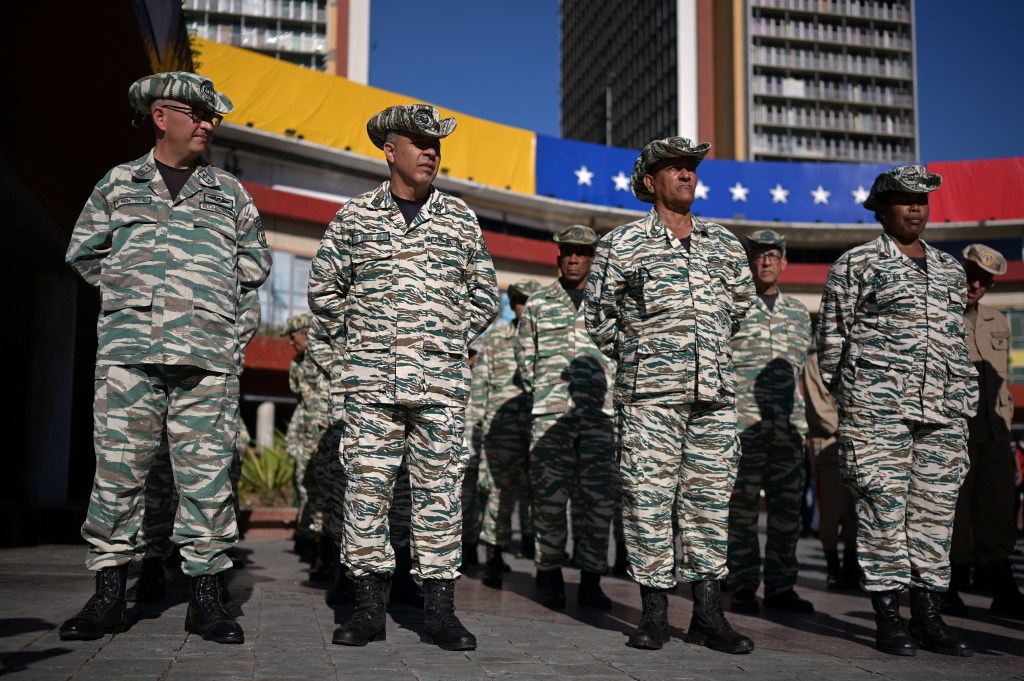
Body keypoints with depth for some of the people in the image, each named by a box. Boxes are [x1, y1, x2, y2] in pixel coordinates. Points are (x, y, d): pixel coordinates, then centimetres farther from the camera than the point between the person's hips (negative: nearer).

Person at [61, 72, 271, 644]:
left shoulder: (228, 191, 17)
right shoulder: (119, 183, 15)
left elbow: (256, 262, 19)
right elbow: (83, 252, 19)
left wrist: (208, 296, 13)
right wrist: (128, 288, 11)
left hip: (208, 354, 0)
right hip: (128, 348, 0)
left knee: (207, 471, -3)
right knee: (118, 467, -2)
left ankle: (206, 596, 4)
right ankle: (109, 593, 8)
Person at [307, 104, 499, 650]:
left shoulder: (461, 220, 10)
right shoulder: (355, 217, 8)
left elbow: (485, 296, 16)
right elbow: (323, 287, 13)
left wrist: (450, 342, 10)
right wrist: (354, 341, 9)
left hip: (442, 382, 1)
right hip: (370, 380, 0)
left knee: (439, 490, 2)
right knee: (366, 487, 0)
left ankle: (440, 610, 9)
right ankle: (368, 608, 10)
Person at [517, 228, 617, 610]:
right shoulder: (538, 303, 11)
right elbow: (524, 353, 14)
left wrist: (606, 394, 8)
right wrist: (539, 393, 8)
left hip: (599, 416, 1)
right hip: (550, 416, 0)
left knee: (598, 500, 1)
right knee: (549, 499, -2)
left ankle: (591, 581, 9)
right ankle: (550, 577, 9)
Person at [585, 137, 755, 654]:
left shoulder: (725, 245, 14)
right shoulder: (624, 245, 3)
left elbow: (740, 302, 27)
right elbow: (598, 314, 10)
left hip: (715, 393, 4)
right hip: (649, 395, -3)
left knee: (711, 496, 4)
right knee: (649, 497, -4)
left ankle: (708, 613, 12)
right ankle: (654, 612, 6)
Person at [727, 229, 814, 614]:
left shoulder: (798, 313, 16)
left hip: (789, 427, 5)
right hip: (743, 425, -5)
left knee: (788, 509, 6)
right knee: (743, 507, -3)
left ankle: (780, 588, 15)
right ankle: (743, 588, 5)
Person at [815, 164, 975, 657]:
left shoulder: (949, 269, 19)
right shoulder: (856, 264, 3)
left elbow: (958, 340, 22)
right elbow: (831, 335, 3)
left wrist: (966, 401, 15)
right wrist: (847, 396, 2)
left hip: (942, 412, 5)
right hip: (878, 408, -5)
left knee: (936, 509, 5)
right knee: (884, 506, -5)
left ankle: (928, 618, 13)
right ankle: (887, 618, 3)